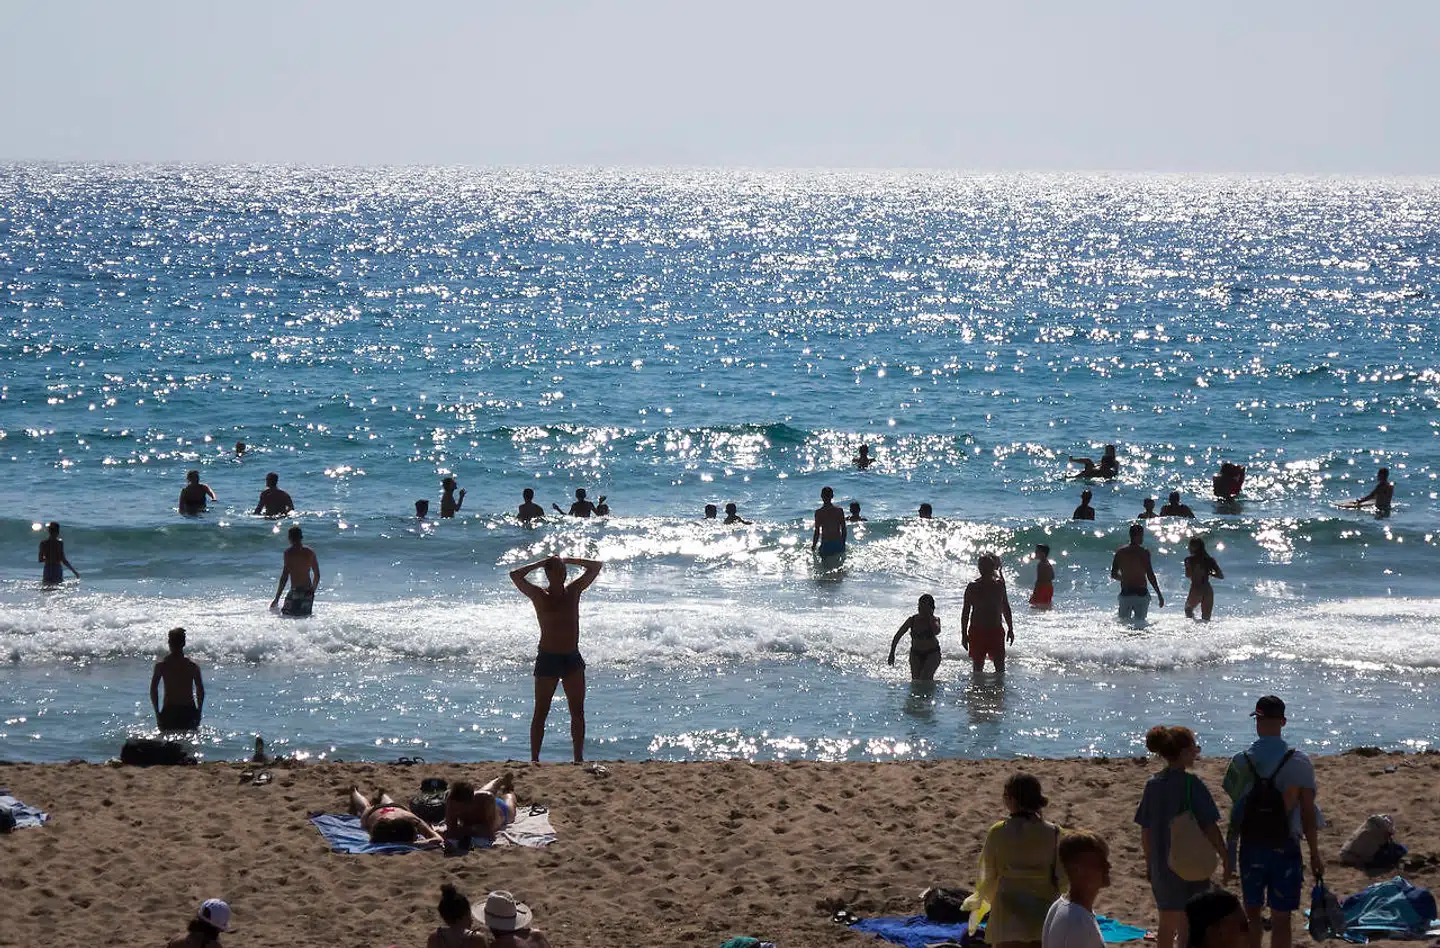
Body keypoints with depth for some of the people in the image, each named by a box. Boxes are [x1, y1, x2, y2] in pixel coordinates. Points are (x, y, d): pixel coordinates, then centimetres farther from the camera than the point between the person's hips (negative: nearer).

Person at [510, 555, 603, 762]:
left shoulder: (574, 591, 6)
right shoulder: (540, 596, -5)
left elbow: (596, 566, 10)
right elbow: (515, 576, -18)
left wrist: (567, 560, 4)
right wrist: (541, 563, -9)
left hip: (572, 659, 4)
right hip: (547, 659, -4)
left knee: (578, 712, 5)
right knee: (541, 713, -1)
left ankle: (579, 759, 11)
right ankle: (534, 759, 2)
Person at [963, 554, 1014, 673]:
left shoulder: (999, 585, 4)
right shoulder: (973, 587, -4)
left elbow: (1005, 607, 15)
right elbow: (966, 612, 0)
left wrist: (1010, 629, 15)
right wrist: (964, 634, -2)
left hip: (996, 630, 2)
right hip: (977, 631, -2)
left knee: (1000, 666, -2)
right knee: (978, 668, 2)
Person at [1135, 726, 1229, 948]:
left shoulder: (1153, 784, 1)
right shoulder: (1191, 784, -16)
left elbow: (1145, 831, 6)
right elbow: (1210, 828, -16)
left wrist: (1149, 864, 17)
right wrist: (1225, 859, -6)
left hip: (1161, 866, 5)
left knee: (1166, 928, 18)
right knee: (1186, 930, 4)